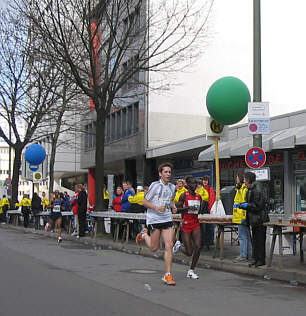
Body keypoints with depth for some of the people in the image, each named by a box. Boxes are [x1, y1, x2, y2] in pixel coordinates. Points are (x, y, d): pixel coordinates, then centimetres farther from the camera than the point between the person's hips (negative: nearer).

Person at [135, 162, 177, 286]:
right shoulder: (155, 185, -8)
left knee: (169, 245, -8)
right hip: (154, 219, -4)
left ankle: (167, 275, -2)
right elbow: (144, 202, -6)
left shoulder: (172, 187, 10)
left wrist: (173, 206, 7)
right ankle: (144, 234, 38)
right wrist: (157, 207, -20)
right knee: (154, 248, 5)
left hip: (167, 219, 4)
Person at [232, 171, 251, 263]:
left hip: (242, 217, -11)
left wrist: (244, 217, -24)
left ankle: (243, 256, -2)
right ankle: (249, 255, 19)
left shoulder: (244, 188, -16)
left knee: (242, 236, -6)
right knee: (247, 236, 13)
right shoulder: (240, 188, 17)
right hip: (241, 217, 11)